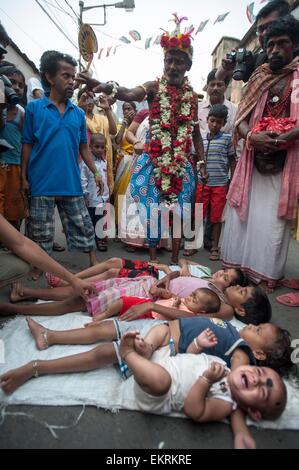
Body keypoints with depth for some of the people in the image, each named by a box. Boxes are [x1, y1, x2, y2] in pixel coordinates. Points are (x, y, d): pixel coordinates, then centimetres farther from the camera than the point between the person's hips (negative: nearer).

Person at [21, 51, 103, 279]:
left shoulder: (79, 113, 9)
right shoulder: (34, 108, 1)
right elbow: (27, 145, 2)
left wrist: (96, 172, 4)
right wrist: (24, 177, -2)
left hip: (71, 182, 3)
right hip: (42, 182, -2)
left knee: (84, 228, 7)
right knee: (41, 232, 8)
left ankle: (94, 266, 19)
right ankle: (39, 268, 27)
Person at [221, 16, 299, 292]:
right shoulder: (259, 79, 16)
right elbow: (241, 120, 8)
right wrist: (252, 136, -13)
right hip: (253, 161, 4)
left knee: (273, 220, -2)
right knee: (242, 214, 6)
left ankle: (266, 273, 11)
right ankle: (237, 266, 19)